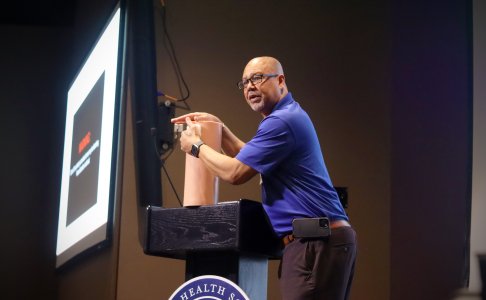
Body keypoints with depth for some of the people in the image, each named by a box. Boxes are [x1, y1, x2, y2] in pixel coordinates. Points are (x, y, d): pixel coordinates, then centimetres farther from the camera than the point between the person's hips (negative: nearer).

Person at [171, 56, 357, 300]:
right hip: (317, 240, 11)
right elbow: (250, 159, 34)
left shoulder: (282, 121, -12)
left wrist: (196, 146, 4)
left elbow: (234, 173, -11)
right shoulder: (290, 116, 22)